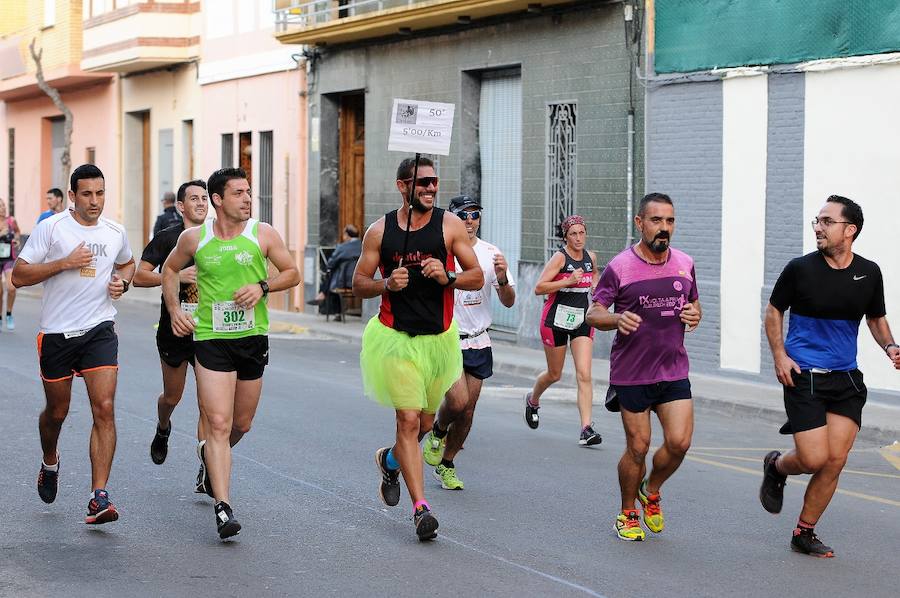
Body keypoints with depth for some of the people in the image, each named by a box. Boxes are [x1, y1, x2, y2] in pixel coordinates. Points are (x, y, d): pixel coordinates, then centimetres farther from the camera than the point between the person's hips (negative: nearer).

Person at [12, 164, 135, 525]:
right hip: (57, 333, -1)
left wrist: (122, 282, 5)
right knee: (57, 411, 14)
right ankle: (50, 464, 46)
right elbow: (19, 276, -8)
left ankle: (99, 498, -14)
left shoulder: (115, 233, 5)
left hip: (99, 331, 1)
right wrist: (64, 263, -18)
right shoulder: (51, 228, -6)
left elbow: (127, 264, 27)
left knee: (104, 409, -13)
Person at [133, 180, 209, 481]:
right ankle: (163, 429, 50)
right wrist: (176, 275, -20)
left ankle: (206, 472, -10)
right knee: (172, 397, 14)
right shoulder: (167, 238, -4)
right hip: (173, 330, -1)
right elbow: (138, 276, -10)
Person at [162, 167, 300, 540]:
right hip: (211, 338, -2)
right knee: (219, 423, -13)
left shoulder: (263, 235, -1)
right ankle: (223, 508, -16)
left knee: (242, 424, 16)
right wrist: (174, 310, 6)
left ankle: (209, 456, 49)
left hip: (253, 337, 2)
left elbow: (292, 273, 6)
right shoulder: (194, 238, 0)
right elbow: (170, 270, 18)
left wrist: (262, 286, -11)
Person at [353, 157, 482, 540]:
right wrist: (386, 284, -15)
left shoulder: (450, 225, -1)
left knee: (425, 422, 13)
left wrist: (447, 277, -19)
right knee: (408, 420, -11)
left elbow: (477, 278, 0)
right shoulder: (380, 231, 0)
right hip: (396, 337, -2)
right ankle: (421, 508, -9)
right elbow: (359, 284, 5)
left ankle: (390, 460, 45)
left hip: (440, 337, 2)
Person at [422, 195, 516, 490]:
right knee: (458, 401, -18)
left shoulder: (491, 254, 2)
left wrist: (502, 279, -19)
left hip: (479, 343, 3)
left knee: (467, 412, 5)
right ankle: (437, 432, 15)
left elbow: (508, 302, 0)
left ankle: (446, 465, 24)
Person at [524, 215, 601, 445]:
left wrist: (595, 284, 9)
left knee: (584, 374, -12)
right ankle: (532, 400, 45)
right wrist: (568, 281, -27)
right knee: (554, 374, 11)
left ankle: (586, 428, -17)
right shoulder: (560, 258, -12)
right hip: (556, 320, -4)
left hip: (582, 319, 4)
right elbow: (539, 288, -19)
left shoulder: (590, 257, 5)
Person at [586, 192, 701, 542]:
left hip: (674, 369, 4)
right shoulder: (620, 267, -7)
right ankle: (628, 513, 23)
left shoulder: (684, 264, 6)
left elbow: (694, 302, 21)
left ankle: (652, 491, 23)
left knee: (679, 442, -7)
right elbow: (593, 313, -6)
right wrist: (617, 319, -28)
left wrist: (695, 314, -3)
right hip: (631, 372, -3)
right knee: (638, 447, 1)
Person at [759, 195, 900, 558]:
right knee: (814, 459, -11)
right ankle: (776, 467, 25)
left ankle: (804, 533, 14)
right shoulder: (800, 269, -6)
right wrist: (780, 356, -5)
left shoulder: (869, 273, 3)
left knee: (835, 460, -2)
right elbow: (774, 310, 6)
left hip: (846, 379, 3)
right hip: (803, 376, -3)